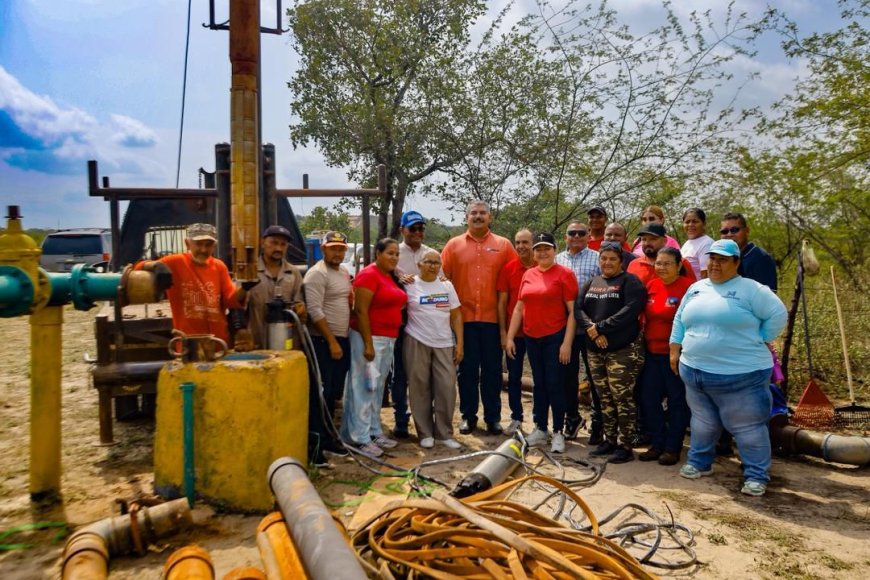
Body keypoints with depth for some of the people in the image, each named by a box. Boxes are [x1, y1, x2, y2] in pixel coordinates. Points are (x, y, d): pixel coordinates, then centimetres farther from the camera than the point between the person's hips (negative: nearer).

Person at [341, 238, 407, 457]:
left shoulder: (392, 277, 13)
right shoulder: (369, 275, -13)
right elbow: (360, 311, -18)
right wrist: (368, 344, -21)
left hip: (388, 339, 9)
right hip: (370, 337, -9)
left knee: (378, 388, 15)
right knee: (364, 387, -3)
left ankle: (374, 431, 24)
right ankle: (361, 438, 3)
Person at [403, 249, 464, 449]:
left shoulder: (447, 286, 10)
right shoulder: (410, 285, 0)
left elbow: (456, 316, 9)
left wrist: (459, 343, 4)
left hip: (444, 344, 3)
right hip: (417, 343, -3)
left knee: (447, 388, 1)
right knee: (420, 389, 3)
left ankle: (444, 433, 13)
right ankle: (425, 433, 15)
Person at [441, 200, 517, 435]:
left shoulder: (503, 245, 5)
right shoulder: (454, 245, 6)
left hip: (493, 317, 0)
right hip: (464, 317, 0)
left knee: (492, 369, 8)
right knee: (467, 369, 8)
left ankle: (493, 417, 19)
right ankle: (468, 416, 20)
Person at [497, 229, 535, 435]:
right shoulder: (508, 268, -1)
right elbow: (502, 302, 1)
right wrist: (503, 332, -3)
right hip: (514, 331, 1)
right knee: (514, 376, 10)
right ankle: (516, 418, 23)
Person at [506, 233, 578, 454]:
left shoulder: (564, 274, -6)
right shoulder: (528, 275, 9)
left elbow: (572, 311, -9)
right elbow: (519, 308, 13)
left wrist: (567, 342, -14)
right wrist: (510, 337, 8)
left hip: (555, 338, -5)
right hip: (532, 338, 5)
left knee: (554, 385, 0)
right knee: (539, 384, 13)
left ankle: (558, 433, 12)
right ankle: (540, 430, 24)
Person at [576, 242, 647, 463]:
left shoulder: (630, 281, -3)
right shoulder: (592, 283, 15)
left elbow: (630, 311, -17)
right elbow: (578, 308, 6)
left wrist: (600, 327, -17)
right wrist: (591, 329, -13)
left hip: (624, 350, -6)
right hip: (595, 350, 6)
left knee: (623, 399, -2)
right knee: (605, 399, 13)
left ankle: (625, 446, 7)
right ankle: (609, 441, 24)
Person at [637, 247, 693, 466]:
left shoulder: (687, 287, -12)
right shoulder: (651, 286, 7)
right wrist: (642, 340, 11)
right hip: (652, 353, 6)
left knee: (677, 401, 8)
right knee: (648, 399, 11)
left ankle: (673, 448, 20)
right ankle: (656, 444, 25)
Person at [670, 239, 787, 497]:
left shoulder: (750, 289, -8)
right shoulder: (696, 289, 11)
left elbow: (778, 314, -10)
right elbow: (680, 321, 16)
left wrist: (758, 342, -7)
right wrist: (675, 351, 12)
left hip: (741, 374, -5)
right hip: (695, 371, 6)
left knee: (748, 426, 5)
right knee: (703, 422, 19)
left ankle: (756, 475, 17)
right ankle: (699, 462, 34)